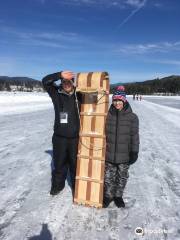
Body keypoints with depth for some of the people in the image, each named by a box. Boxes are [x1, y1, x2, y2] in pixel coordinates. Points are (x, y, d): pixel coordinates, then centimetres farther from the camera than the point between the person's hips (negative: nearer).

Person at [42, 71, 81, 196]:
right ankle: (58, 185, 37)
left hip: (75, 137, 0)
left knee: (75, 163, 12)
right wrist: (60, 74, -22)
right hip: (59, 136, 1)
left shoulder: (79, 94, -1)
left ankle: (76, 186, 32)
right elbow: (45, 81, -9)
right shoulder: (56, 93, 0)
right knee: (59, 163, 15)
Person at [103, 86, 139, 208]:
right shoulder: (108, 115, -3)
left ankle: (118, 196, 38)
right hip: (109, 154, 1)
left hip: (124, 155, -1)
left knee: (122, 177, 16)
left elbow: (134, 136, -5)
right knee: (108, 176, 13)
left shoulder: (132, 117, -8)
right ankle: (108, 195, 35)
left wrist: (134, 152, -7)